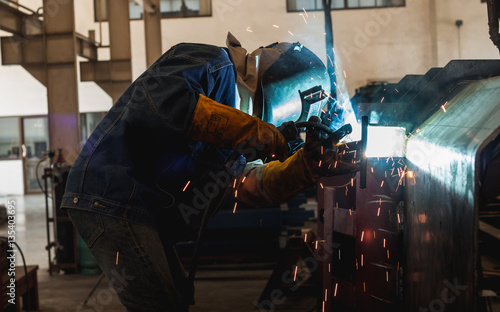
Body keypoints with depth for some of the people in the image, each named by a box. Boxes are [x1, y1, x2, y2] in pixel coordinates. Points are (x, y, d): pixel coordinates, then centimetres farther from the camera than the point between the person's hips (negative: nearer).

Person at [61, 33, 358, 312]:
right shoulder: (213, 64, -9)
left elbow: (255, 186, 15)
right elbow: (161, 100, -31)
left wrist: (308, 164, 1)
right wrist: (253, 130, -25)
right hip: (113, 194, -10)